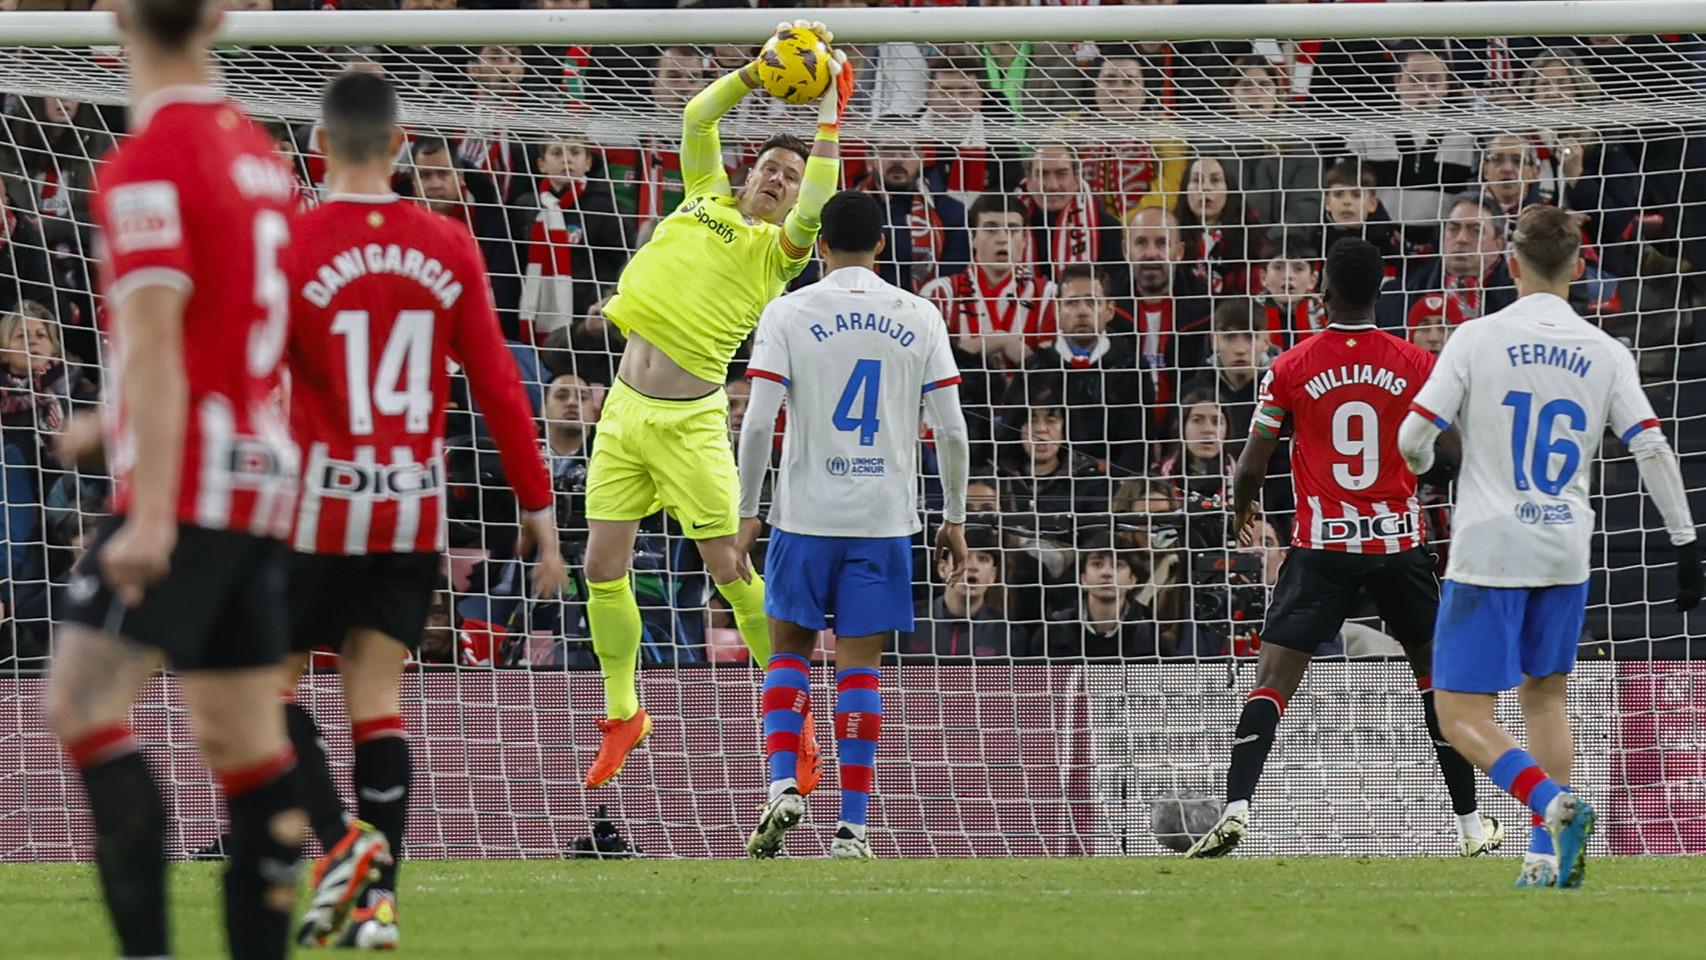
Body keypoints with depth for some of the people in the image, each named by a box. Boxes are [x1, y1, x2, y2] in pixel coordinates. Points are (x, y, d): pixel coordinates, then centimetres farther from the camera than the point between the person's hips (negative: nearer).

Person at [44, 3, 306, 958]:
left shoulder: (147, 166, -12)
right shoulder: (260, 153, 14)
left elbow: (156, 347, -19)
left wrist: (150, 514, -23)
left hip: (187, 485, -9)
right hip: (265, 479, 9)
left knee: (84, 700, -15)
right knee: (245, 742, 8)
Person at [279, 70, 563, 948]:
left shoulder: (291, 245, -10)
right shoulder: (449, 247, 2)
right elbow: (498, 387, 3)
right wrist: (538, 506, 10)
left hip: (319, 508, -4)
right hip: (415, 511, 4)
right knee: (377, 695, 7)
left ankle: (342, 842, -12)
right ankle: (377, 899, 0)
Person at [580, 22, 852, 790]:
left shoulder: (778, 247, 0)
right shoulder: (707, 201, 14)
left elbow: (817, 202, -20)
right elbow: (697, 118, 10)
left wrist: (829, 112, -14)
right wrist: (759, 73, 0)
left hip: (689, 421, -5)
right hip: (625, 407, 5)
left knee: (730, 569, -6)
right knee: (603, 568, 3)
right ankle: (622, 714, 17)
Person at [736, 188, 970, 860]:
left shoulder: (788, 313, -2)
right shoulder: (919, 318, 3)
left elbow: (758, 423, -8)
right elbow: (952, 431, 1)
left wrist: (747, 513, 1)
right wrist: (955, 519, 12)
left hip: (806, 514, -1)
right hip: (885, 519, 1)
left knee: (790, 649, 15)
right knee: (859, 666, 4)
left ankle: (782, 785, -4)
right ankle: (852, 827, -1)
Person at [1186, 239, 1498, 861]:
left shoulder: (1289, 370, -4)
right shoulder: (1416, 366, -2)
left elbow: (1251, 468, -1)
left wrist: (1243, 510, 21)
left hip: (1321, 547, -1)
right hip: (1399, 544, 1)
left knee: (1272, 681, -2)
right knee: (1435, 671, 17)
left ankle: (1235, 809, -20)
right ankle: (1472, 826, 19)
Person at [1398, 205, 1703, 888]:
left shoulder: (1477, 338, -6)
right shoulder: (1605, 354, 2)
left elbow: (1413, 437, -8)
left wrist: (1425, 466, 16)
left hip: (1488, 550, -4)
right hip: (1566, 553, 4)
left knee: (1463, 717, -3)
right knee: (1544, 696, 21)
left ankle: (1554, 802, -27)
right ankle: (1547, 855, 15)